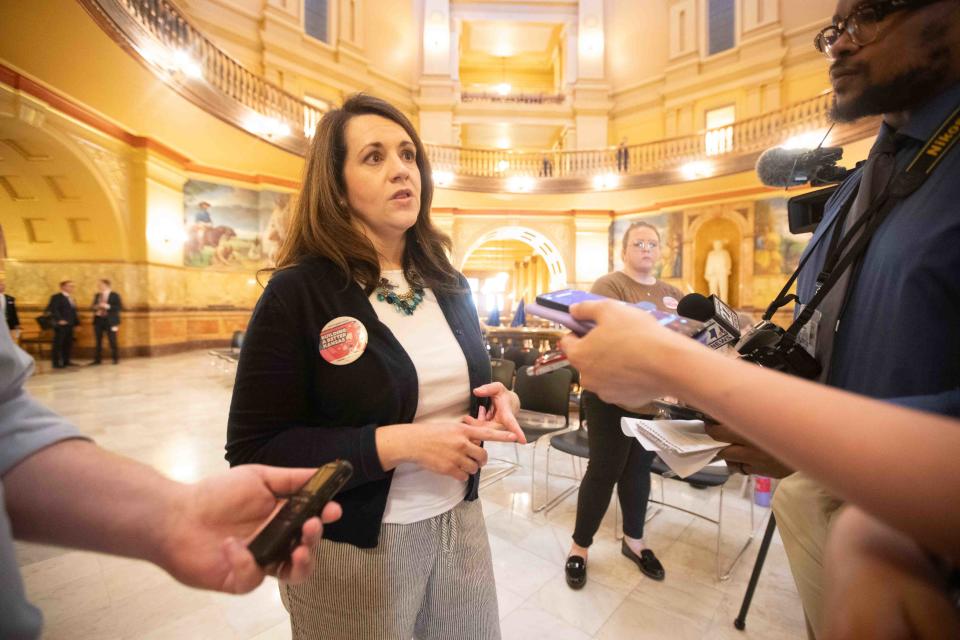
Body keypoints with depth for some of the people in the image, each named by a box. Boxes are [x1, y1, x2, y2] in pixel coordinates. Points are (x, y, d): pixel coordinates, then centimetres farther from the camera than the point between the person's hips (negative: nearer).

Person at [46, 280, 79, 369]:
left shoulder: (71, 299, 20)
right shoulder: (56, 297, -6)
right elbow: (52, 309, -17)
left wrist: (77, 323, 12)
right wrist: (59, 319, -23)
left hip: (70, 325, 8)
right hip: (61, 325, -8)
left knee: (68, 344, 10)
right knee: (58, 344, -4)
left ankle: (66, 361, 17)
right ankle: (56, 363, 0)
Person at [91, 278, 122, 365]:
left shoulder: (115, 295, -3)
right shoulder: (97, 295, 14)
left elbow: (120, 307, -10)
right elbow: (93, 306, 20)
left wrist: (108, 306, -21)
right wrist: (94, 307, -3)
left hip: (110, 321, -5)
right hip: (98, 320, 5)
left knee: (112, 341, -1)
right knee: (98, 341, 7)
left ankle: (116, 358, 11)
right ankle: (97, 359, 14)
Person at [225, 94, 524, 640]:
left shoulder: (450, 285, 2)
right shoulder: (295, 294, -15)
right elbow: (253, 452, -16)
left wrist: (500, 401, -10)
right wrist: (399, 443, -26)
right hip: (354, 551, -4)